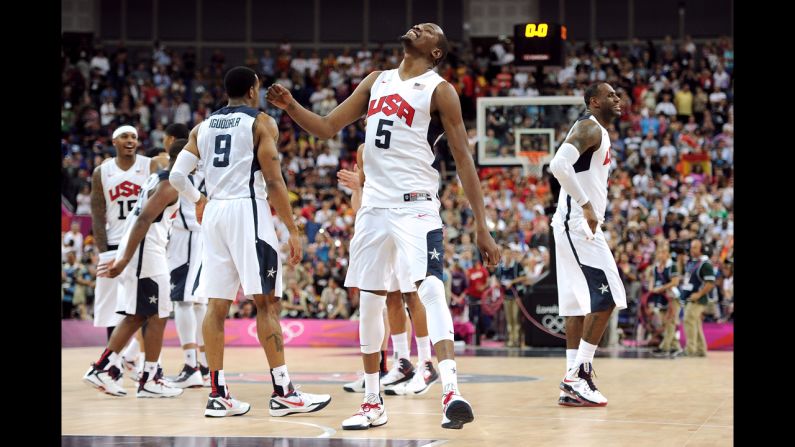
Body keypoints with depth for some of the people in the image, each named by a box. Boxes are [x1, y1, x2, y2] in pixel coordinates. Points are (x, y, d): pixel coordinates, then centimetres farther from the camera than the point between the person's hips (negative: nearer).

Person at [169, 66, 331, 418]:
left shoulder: (203, 127, 15)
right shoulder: (261, 122, 0)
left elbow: (177, 176, 8)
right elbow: (273, 181, -8)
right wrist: (293, 230, -7)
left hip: (214, 213, 6)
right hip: (248, 210, -6)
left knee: (217, 305, 6)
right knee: (267, 302, -5)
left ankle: (217, 395, 4)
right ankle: (282, 393, -9)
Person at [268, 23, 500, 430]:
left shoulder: (439, 90, -1)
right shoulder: (377, 81, 16)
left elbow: (463, 160, -3)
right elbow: (327, 127, 18)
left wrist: (482, 227, -9)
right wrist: (291, 108, -2)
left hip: (415, 206, -6)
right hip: (374, 207, 7)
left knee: (430, 290, -23)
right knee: (368, 302, 10)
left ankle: (451, 394, -33)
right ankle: (372, 404, 20)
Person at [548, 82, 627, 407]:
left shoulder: (599, 133, 20)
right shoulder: (589, 128, -11)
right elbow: (559, 164, -28)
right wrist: (586, 205, -27)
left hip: (579, 226, 10)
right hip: (578, 224, -10)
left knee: (580, 302, 8)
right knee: (605, 297, -12)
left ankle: (573, 385, 8)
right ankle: (578, 374, -11)